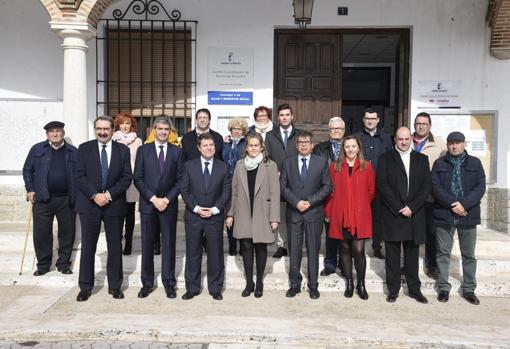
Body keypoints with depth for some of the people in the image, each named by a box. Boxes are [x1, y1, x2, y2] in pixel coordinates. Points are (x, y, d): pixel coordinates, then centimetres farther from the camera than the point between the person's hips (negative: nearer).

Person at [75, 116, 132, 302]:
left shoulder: (123, 150, 4)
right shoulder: (84, 148, 4)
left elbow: (127, 177, -1)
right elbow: (80, 176, -2)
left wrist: (109, 194, -12)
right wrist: (95, 195, -14)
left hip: (114, 204, 1)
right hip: (89, 203, 0)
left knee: (115, 247, 7)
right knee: (88, 247, 5)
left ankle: (115, 286, 19)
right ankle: (85, 287, 17)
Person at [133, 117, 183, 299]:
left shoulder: (177, 151, 5)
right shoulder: (143, 150, 4)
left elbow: (180, 180, 2)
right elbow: (138, 178, -1)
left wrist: (167, 199, -9)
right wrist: (153, 198, -10)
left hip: (169, 205, 0)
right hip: (148, 204, 0)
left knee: (169, 245, 6)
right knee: (147, 245, 6)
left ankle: (169, 283, 16)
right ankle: (147, 283, 18)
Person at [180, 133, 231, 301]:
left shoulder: (223, 167, 4)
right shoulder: (189, 166, 3)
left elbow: (227, 191, 1)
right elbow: (184, 189, 0)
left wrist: (215, 209, -10)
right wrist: (195, 208, -11)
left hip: (215, 216, 0)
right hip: (193, 216, 0)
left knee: (215, 253, 7)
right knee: (193, 253, 7)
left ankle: (215, 288, 20)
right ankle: (192, 288, 20)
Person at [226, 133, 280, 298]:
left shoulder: (270, 166, -3)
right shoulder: (240, 165, 6)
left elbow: (275, 193, -5)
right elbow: (234, 191, 9)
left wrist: (274, 217, -9)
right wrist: (230, 213, 5)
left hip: (262, 214, -2)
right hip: (243, 214, 2)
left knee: (260, 247, 7)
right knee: (246, 247, 6)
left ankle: (259, 282, 22)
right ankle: (249, 282, 19)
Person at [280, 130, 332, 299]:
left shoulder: (321, 162, 3)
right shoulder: (287, 162, 7)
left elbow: (327, 186, 0)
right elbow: (283, 186, 3)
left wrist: (310, 201, -11)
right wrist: (296, 202, -11)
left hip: (314, 212, -1)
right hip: (294, 213, 1)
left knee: (313, 250, 6)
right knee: (294, 250, 5)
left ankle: (313, 285, 17)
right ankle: (295, 284, 18)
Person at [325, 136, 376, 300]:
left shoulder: (367, 166, 3)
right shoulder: (335, 166, 4)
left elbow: (371, 191, 10)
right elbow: (331, 191, 4)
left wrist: (361, 205, 8)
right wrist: (329, 212, 1)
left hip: (360, 216, -1)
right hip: (340, 216, 1)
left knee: (359, 250, -4)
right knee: (345, 249, 9)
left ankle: (361, 284, 14)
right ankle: (349, 283, 23)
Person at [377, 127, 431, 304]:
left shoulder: (421, 159, 11)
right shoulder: (385, 158, 4)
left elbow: (426, 185, 2)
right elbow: (382, 185, -6)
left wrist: (411, 207, -9)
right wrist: (399, 207, -12)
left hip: (415, 215, 2)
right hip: (392, 215, -2)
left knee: (412, 255, 9)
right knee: (392, 255, 5)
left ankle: (414, 289, 20)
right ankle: (393, 290, 15)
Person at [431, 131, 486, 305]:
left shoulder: (475, 163, 6)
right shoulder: (439, 163, 5)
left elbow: (480, 187, -2)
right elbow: (436, 187, -5)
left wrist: (464, 204, -15)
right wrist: (452, 204, -16)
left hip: (468, 215, 1)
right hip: (444, 214, 0)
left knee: (469, 255, 9)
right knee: (443, 253, 6)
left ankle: (468, 289, 22)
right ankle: (443, 288, 17)